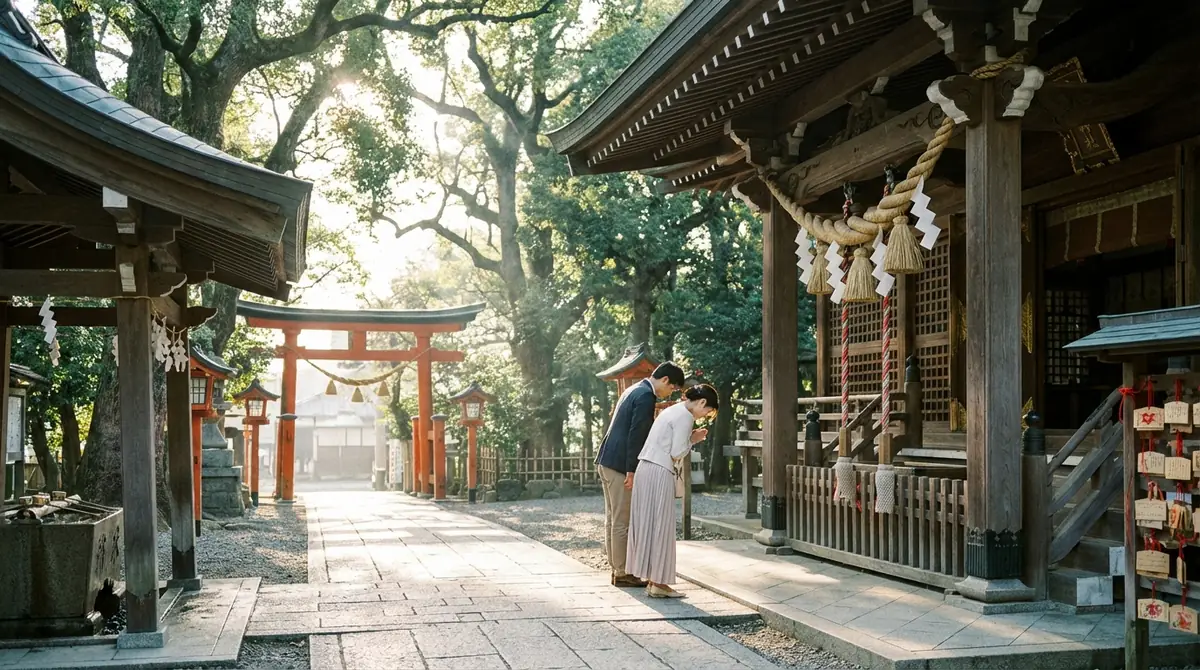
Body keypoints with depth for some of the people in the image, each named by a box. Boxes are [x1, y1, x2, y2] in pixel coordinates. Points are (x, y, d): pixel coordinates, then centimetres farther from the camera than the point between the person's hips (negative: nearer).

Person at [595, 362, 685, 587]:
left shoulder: (635, 390, 18)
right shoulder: (646, 395, -13)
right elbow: (636, 435, -19)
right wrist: (632, 471, -18)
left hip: (606, 461, 10)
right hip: (620, 465, -10)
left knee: (613, 519, 13)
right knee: (622, 521, -4)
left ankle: (617, 568, 19)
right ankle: (622, 573, 2)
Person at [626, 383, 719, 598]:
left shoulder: (673, 410, 19)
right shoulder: (686, 416, -10)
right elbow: (676, 454, -13)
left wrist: (690, 439, 14)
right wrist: (692, 440, 3)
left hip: (646, 469, 10)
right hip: (659, 473, -10)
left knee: (648, 524, 10)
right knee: (660, 526, -4)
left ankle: (652, 580, 15)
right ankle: (658, 583, -1)